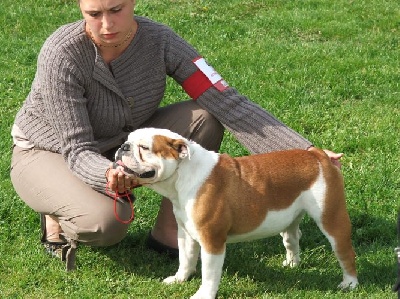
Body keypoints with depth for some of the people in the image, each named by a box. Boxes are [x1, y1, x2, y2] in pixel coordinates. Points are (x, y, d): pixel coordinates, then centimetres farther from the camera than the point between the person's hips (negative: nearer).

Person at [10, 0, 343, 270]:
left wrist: (302, 150, -34)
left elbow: (227, 102, -25)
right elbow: (78, 150, -29)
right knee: (107, 221, -36)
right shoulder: (62, 54, -31)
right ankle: (58, 217, 1)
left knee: (204, 117, -20)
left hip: (119, 148, 4)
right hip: (47, 153, -4)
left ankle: (168, 231, -7)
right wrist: (108, 174, -53)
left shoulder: (159, 41, -21)